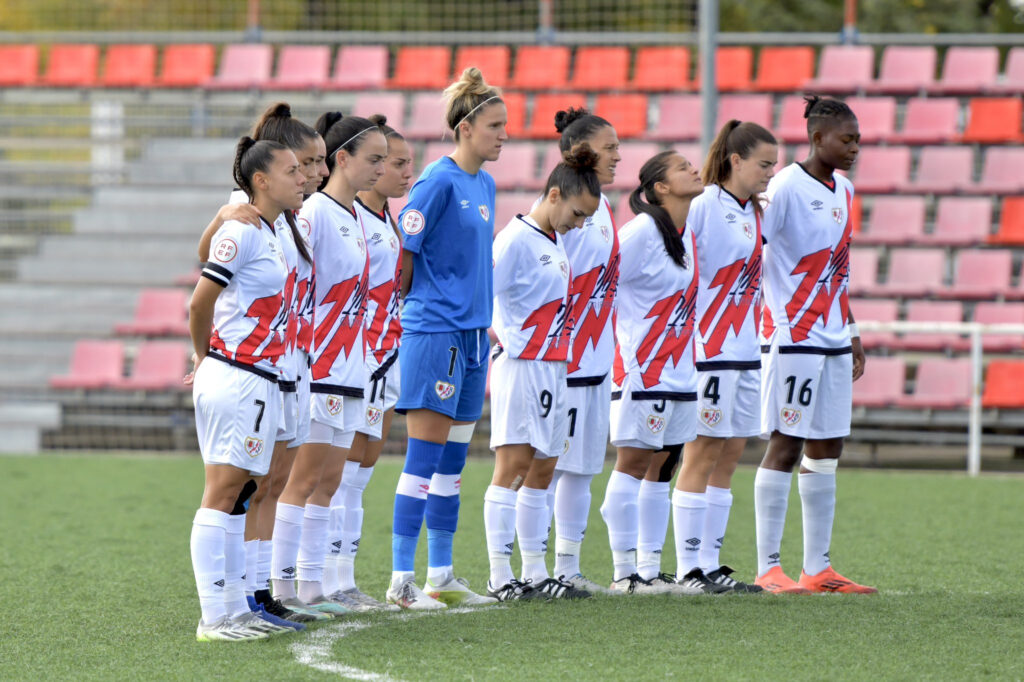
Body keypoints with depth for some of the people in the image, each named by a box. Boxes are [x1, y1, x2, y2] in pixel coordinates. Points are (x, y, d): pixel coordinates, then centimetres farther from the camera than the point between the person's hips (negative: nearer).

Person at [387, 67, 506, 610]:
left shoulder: (484, 184, 14)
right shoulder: (439, 181, -12)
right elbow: (401, 254, -13)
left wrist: (480, 317, 16)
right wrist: (420, 302, -1)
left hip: (471, 335, 8)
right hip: (434, 333, -8)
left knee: (452, 460, 11)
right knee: (424, 457, -8)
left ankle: (440, 576, 17)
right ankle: (402, 579, -5)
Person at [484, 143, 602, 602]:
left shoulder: (556, 241, 15)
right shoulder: (516, 239, -12)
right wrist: (501, 341, -14)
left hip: (553, 368, 9)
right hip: (521, 366, -9)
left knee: (543, 469, 10)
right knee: (513, 465, -8)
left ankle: (535, 574, 15)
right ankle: (500, 577, -8)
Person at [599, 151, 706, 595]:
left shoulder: (688, 235, 12)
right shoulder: (641, 232, -13)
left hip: (679, 371, 8)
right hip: (642, 370, -8)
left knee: (661, 468, 9)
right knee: (633, 465, -4)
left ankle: (651, 571, 13)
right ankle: (624, 573, -1)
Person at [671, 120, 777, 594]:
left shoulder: (753, 212, 14)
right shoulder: (703, 207, -10)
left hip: (746, 350, 8)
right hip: (710, 349, -8)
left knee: (730, 454, 7)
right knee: (703, 453, -4)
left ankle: (710, 562, 11)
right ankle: (690, 567, -1)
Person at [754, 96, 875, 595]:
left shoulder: (843, 191, 14)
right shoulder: (787, 187, -11)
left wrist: (851, 332, 21)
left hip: (832, 339, 8)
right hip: (792, 339, -8)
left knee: (827, 450, 8)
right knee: (784, 446, -6)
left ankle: (818, 568, 12)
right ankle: (768, 568, -3)